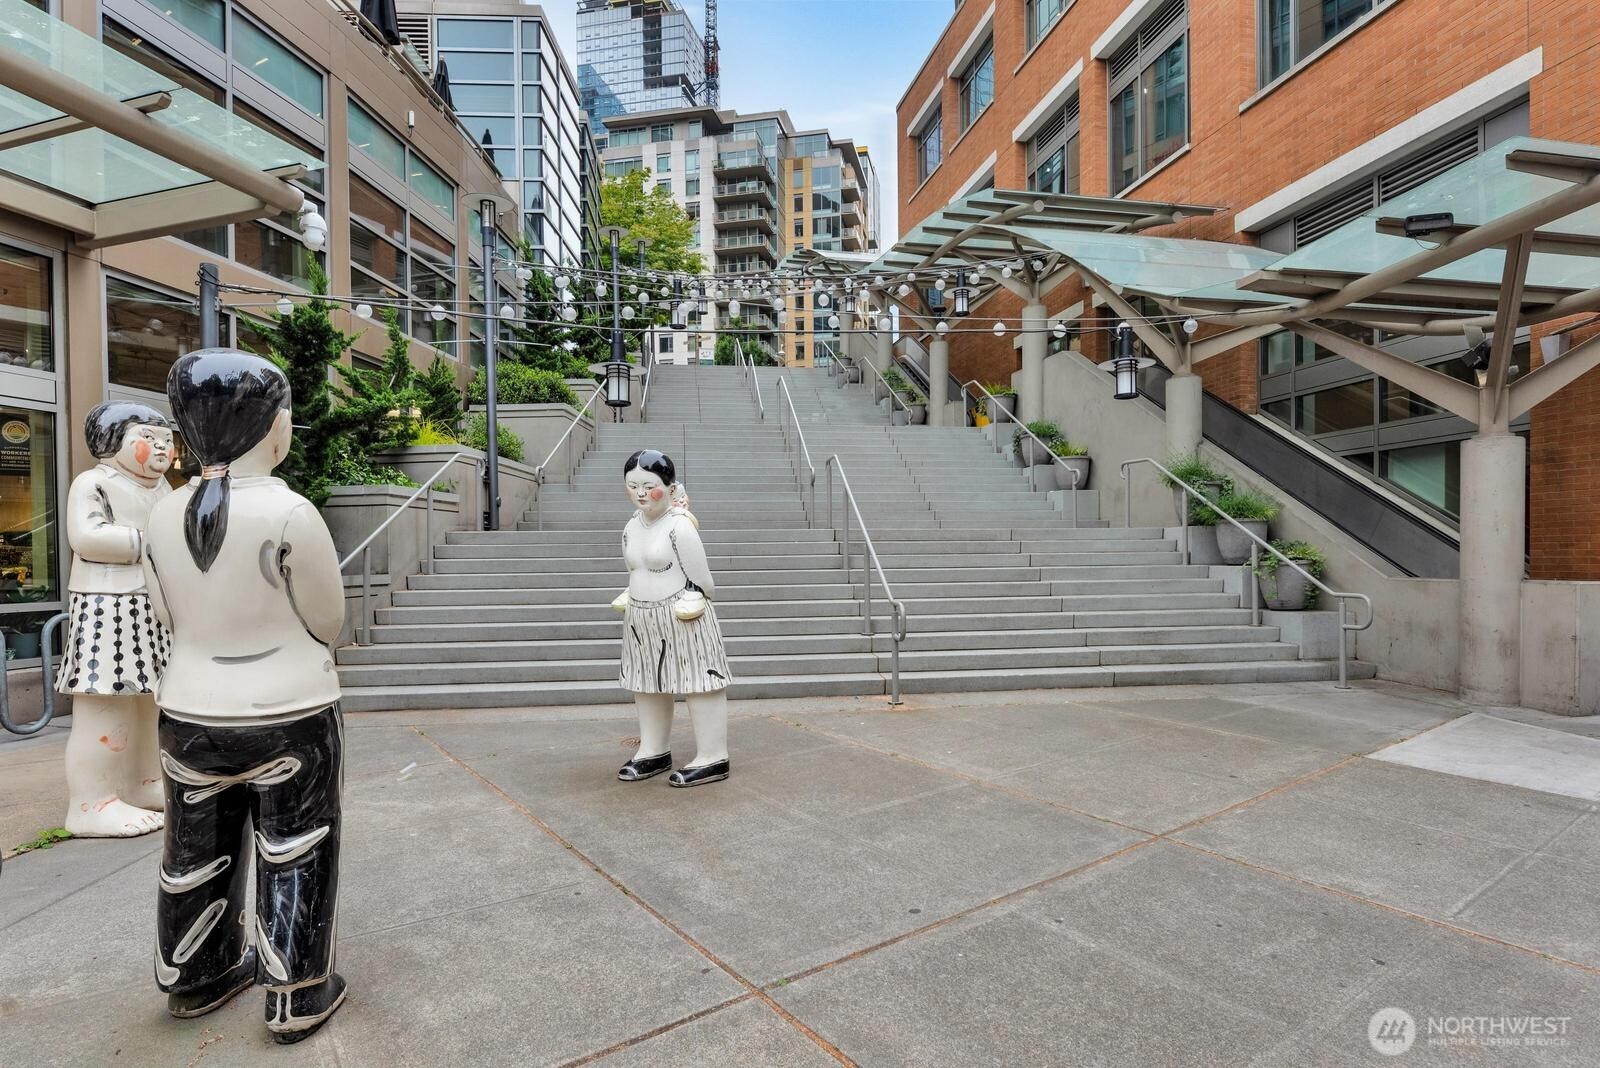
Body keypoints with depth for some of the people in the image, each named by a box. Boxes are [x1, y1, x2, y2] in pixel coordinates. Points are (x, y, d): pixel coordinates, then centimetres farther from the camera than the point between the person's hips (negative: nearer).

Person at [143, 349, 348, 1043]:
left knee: (197, 853, 23)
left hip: (190, 714, 5)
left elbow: (169, 619, 7)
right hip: (290, 717, -5)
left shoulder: (163, 517, -4)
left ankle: (196, 980, 42)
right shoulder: (291, 514, -21)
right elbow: (328, 624, -11)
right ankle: (297, 1000, 24)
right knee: (294, 859, 11)